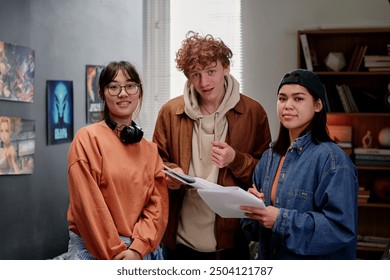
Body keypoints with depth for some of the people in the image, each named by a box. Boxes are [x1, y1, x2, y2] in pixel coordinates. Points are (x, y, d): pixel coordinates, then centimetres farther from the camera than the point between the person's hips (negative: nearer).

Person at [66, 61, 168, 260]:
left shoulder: (150, 150, 7)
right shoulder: (87, 138, -7)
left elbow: (158, 204, 1)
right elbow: (88, 206, -12)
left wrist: (138, 248, -12)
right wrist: (114, 254, -14)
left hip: (143, 251, 4)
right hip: (95, 251, -4)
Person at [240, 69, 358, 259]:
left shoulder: (332, 159, -17)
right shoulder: (270, 157, 3)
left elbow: (341, 228, -23)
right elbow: (257, 226, 8)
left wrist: (282, 220, -26)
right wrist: (254, 206, -13)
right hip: (270, 258, 6)